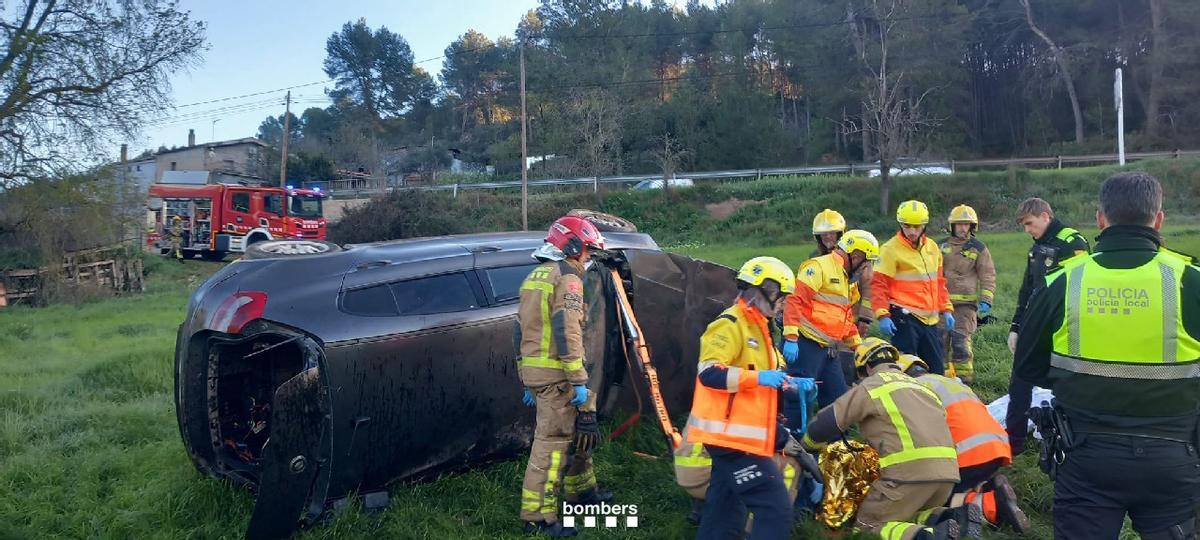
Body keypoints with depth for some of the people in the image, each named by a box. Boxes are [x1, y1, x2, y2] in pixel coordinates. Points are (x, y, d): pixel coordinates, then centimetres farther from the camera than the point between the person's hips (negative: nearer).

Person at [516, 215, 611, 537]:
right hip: (556, 374, -9)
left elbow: (522, 332, 20)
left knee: (579, 429, 21)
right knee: (552, 441, -6)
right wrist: (579, 381, -18)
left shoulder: (534, 278, 19)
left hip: (533, 371, 9)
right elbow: (567, 332, -19)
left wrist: (527, 381, 23)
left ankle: (581, 489, 34)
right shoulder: (567, 278, -9)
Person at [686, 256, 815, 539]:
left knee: (725, 515, 16)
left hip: (738, 437, 11)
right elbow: (709, 373, -25)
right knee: (776, 509, -12)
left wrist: (791, 383, 13)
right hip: (732, 436, -11)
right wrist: (759, 377, -27)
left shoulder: (755, 325, 19)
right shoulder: (731, 325, -14)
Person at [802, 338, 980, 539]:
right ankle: (956, 519, -1)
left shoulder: (871, 385, 7)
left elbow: (827, 422, 7)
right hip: (948, 470, 7)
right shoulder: (918, 385, 28)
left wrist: (804, 446, 25)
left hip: (910, 469, -7)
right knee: (907, 514, 27)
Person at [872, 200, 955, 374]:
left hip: (930, 319, 7)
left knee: (937, 369, 12)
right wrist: (882, 315, -19)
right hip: (904, 318, -7)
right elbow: (878, 285, -11)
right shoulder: (890, 249, -8)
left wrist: (946, 309, 16)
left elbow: (939, 282, 22)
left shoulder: (933, 247, 12)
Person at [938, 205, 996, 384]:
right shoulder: (942, 246, 10)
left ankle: (964, 377, -1)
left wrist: (986, 300, -11)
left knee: (961, 342, -12)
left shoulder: (978, 248, 2)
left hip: (965, 303, -4)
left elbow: (988, 277, 0)